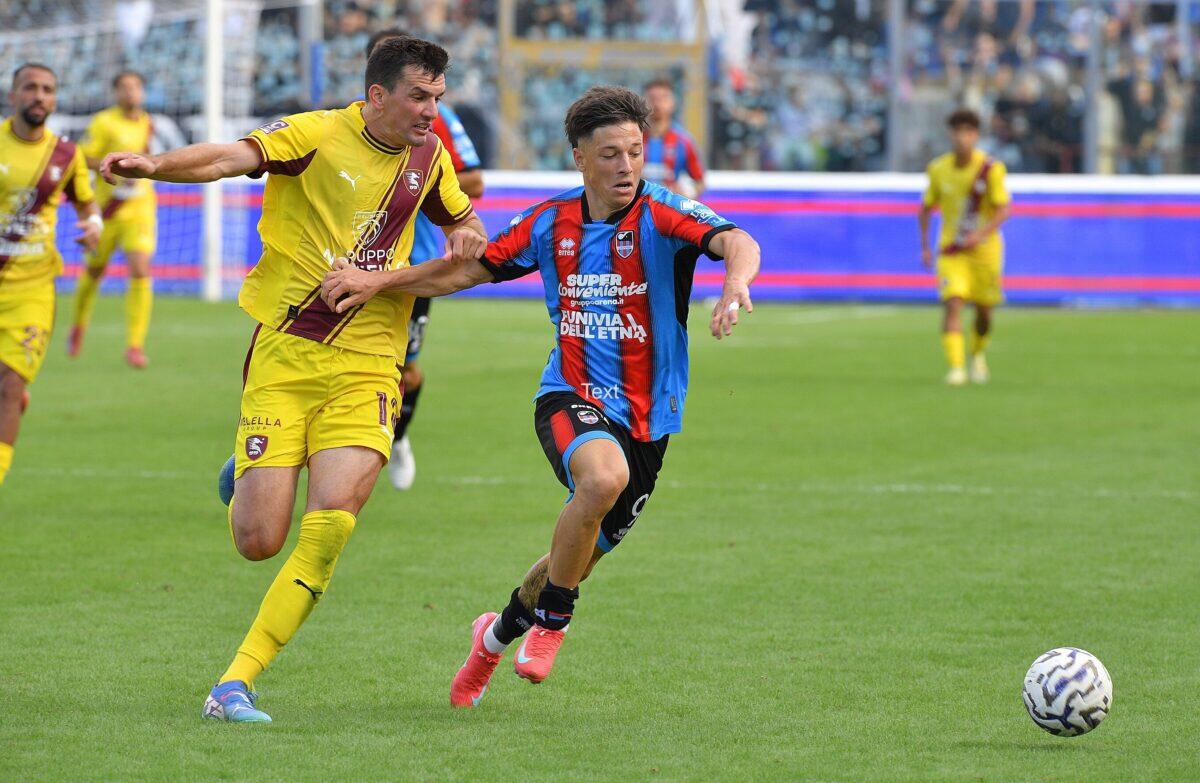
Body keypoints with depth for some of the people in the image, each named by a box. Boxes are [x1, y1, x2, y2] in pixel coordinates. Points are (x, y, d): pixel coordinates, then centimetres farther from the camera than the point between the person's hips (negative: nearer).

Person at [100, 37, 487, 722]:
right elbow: (232, 157, -23)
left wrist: (467, 236, 6)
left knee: (330, 526, -18)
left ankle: (237, 683, -9)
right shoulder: (318, 135, -7)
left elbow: (461, 215, 31)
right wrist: (154, 166, -43)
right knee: (258, 541, -8)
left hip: (366, 366, 3)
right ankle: (248, 477, 32)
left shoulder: (429, 155, 10)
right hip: (284, 356, -3)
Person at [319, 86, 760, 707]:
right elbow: (467, 270, 13)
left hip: (647, 417, 0)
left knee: (580, 557, 11)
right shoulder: (551, 224, 0)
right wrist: (378, 281, 3)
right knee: (604, 476, -35)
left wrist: (736, 283, -53)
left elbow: (737, 243, -30)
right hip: (571, 399, 0)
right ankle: (550, 621, -15)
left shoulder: (662, 217, -11)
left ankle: (499, 633, 43)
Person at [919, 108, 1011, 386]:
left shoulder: (991, 169, -10)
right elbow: (926, 208, 12)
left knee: (984, 311, 8)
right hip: (951, 249, 1)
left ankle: (977, 355, 38)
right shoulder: (938, 169, -1)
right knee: (952, 304, -18)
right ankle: (956, 368, -22)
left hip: (984, 248, -1)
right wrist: (925, 246, 6)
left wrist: (981, 234, -28)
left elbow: (1003, 209, -12)